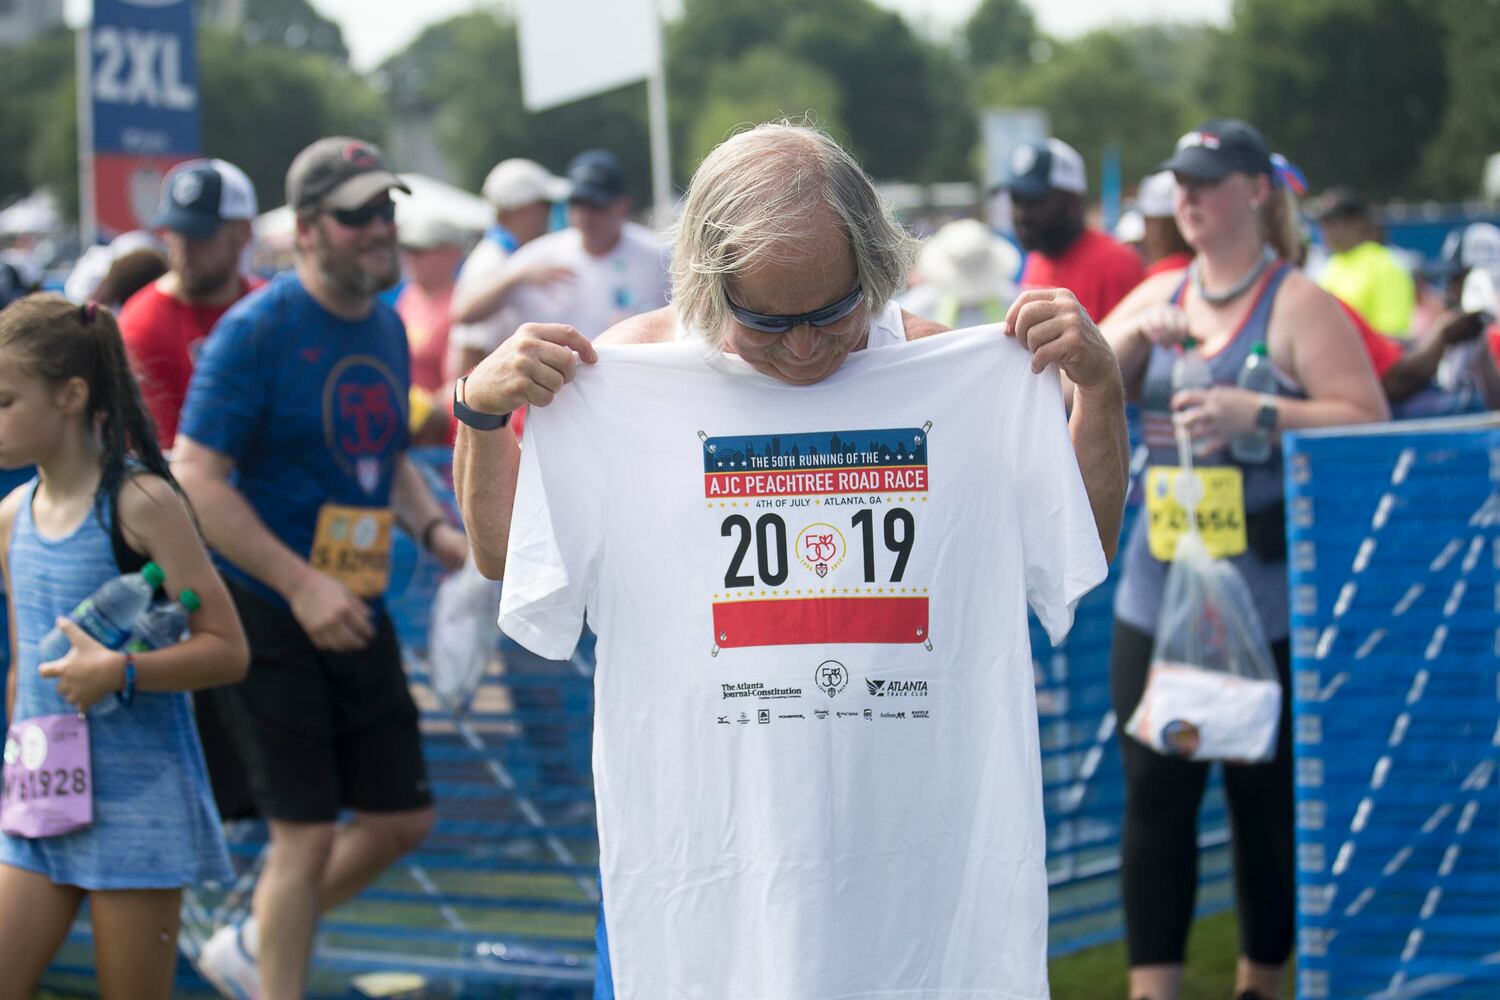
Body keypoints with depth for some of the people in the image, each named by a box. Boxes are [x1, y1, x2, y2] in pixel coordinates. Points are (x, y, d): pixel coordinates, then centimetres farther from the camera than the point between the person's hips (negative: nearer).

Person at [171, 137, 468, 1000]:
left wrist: (435, 528, 2)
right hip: (269, 616, -8)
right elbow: (196, 480, -19)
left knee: (404, 818, 11)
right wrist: (302, 585, -24)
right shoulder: (257, 331, -14)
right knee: (308, 834, -5)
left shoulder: (388, 328, 9)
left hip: (359, 612, 8)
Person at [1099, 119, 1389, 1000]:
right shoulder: (1158, 296, 13)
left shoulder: (1298, 304, -4)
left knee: (1266, 796, 3)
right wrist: (1131, 334, -9)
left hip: (1267, 596, -4)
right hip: (1159, 588, 5)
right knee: (1156, 788, 1)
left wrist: (1257, 414, -22)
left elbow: (1368, 422, -11)